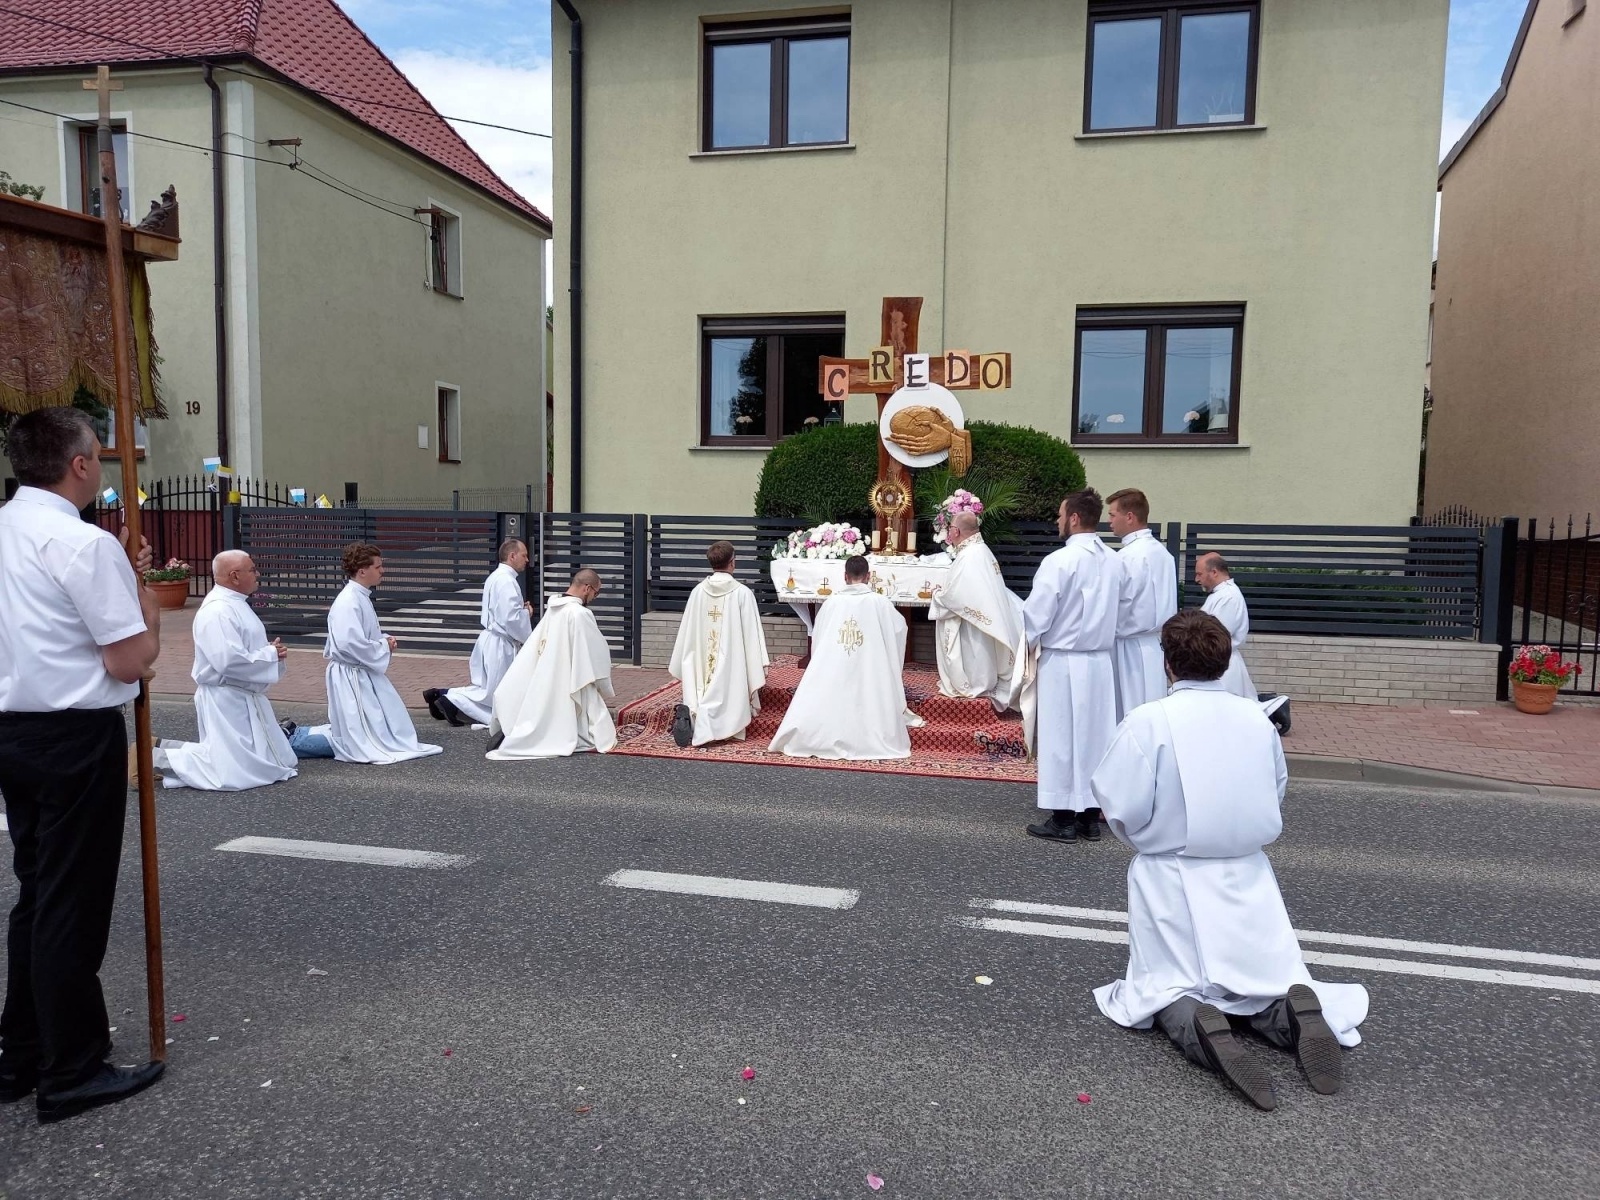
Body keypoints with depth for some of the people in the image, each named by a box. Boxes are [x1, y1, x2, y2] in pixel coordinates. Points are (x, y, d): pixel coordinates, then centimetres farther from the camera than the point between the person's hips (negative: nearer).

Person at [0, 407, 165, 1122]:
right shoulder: (85, 545, -18)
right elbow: (130, 662, -17)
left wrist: (123, 582, 16)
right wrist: (148, 612, -1)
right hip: (77, 738, -9)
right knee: (73, 904, 2)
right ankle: (72, 1074, 15)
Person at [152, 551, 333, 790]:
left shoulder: (235, 604, 11)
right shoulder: (218, 611, -21)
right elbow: (229, 661, -30)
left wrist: (271, 651, 0)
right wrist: (270, 654, -17)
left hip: (245, 697, 10)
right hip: (226, 700, -10)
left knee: (274, 759, 16)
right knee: (233, 770, -11)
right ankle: (158, 759, 2)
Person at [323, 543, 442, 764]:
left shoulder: (361, 597, 9)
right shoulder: (348, 602, -22)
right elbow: (350, 645, -29)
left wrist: (384, 640, 3)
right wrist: (384, 646, -16)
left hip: (365, 673, 10)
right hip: (351, 676, -10)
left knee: (391, 716, 20)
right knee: (363, 741, -3)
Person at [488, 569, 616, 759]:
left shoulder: (553, 609, 8)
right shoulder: (581, 614, -18)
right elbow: (597, 655, -13)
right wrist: (605, 690, 0)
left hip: (545, 686, 9)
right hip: (570, 688, -9)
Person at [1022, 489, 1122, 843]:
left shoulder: (1060, 560, -16)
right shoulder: (1113, 561, 4)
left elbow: (1037, 614, -14)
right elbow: (1116, 612, 9)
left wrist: (1026, 641, 4)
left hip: (1063, 662, -6)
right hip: (1101, 660, 6)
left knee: (1061, 737, 3)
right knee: (1094, 733, 11)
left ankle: (1063, 819, 10)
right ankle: (1090, 816, 19)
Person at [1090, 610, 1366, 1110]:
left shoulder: (1148, 721, -17)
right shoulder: (1257, 719, -2)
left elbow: (1122, 812, -16)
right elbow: (1275, 793, 11)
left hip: (1171, 879, -3)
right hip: (1245, 877, 3)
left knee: (1171, 989, 11)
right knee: (1263, 981, 17)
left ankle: (1201, 1029, -22)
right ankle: (1293, 1014, -17)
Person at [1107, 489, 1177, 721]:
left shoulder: (1127, 557, -16)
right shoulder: (1163, 552, 10)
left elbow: (1115, 608, -14)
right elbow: (1166, 604, 14)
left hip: (1132, 648, -8)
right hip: (1157, 645, 8)